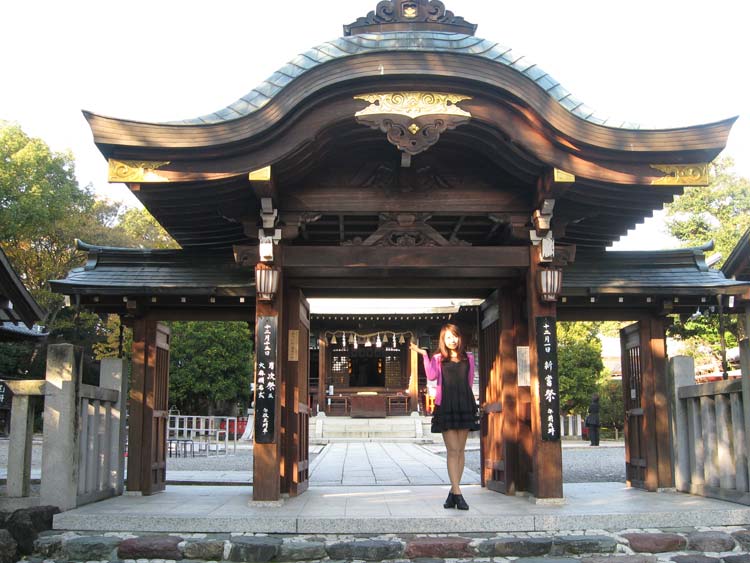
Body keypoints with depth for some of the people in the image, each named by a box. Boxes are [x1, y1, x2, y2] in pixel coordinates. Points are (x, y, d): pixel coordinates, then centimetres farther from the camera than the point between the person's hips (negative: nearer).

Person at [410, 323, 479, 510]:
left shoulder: (468, 358, 13)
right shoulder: (438, 359, 7)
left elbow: (469, 382, 18)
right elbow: (431, 376, -12)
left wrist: (463, 396, 9)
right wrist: (424, 355, -13)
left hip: (465, 406, 3)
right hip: (446, 407, -3)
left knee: (460, 451, 4)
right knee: (453, 450, -7)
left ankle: (453, 492, 12)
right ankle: (457, 494, -10)